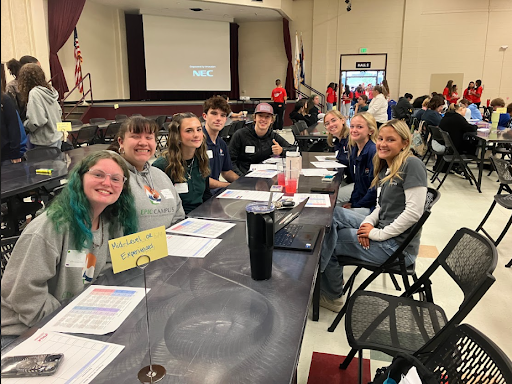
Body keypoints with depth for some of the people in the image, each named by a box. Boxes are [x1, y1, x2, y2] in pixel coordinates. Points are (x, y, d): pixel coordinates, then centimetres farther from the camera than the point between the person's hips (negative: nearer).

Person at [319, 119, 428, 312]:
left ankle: (332, 297, 21)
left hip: (397, 246, -8)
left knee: (327, 241, -2)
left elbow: (414, 211, -23)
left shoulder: (412, 165, -16)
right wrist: (368, 222, -8)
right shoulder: (385, 168, 10)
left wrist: (379, 234, -19)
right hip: (382, 230, 8)